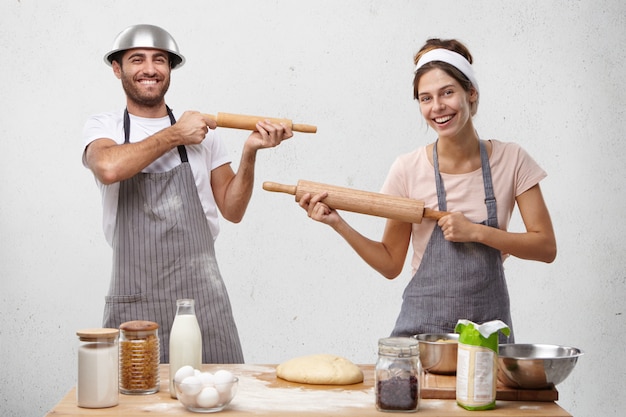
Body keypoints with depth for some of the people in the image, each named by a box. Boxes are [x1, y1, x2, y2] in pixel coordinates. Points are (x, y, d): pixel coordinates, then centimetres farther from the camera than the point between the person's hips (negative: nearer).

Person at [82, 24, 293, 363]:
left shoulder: (201, 131, 11)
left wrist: (249, 153, -1)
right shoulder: (103, 127, 5)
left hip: (203, 298, 2)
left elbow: (232, 211, 12)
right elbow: (109, 168, -20)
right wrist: (175, 135, -10)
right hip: (135, 303, -2)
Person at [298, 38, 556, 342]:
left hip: (489, 327, 1)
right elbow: (391, 264, 2)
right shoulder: (409, 169, -3)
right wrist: (338, 224, -10)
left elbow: (546, 247, -3)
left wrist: (476, 232, -14)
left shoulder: (510, 160, -2)